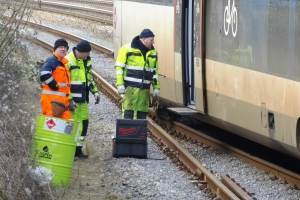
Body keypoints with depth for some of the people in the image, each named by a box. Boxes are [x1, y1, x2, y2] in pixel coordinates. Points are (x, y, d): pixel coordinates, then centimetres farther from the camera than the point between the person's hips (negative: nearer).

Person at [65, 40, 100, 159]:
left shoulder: (87, 60, 12)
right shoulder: (68, 61, -14)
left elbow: (90, 78, 25)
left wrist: (95, 92, 15)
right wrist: (69, 99, -18)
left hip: (82, 99, 8)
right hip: (72, 100, -8)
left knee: (83, 122, 9)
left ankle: (78, 149, 17)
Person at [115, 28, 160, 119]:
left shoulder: (152, 52, 14)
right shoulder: (127, 49, -5)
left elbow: (154, 71, 22)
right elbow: (119, 67, -5)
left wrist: (156, 87, 17)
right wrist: (120, 84, -13)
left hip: (144, 88, 6)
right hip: (130, 87, -6)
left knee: (142, 112, 7)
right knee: (128, 112, -9)